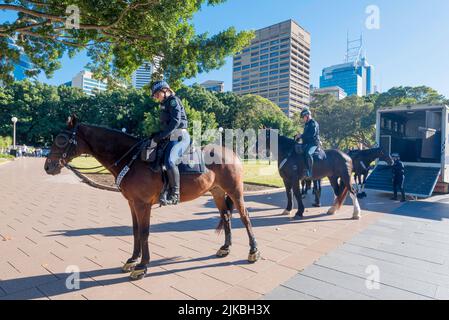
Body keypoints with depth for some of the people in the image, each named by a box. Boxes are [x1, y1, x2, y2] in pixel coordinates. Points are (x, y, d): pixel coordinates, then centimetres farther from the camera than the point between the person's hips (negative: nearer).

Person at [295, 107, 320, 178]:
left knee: (308, 153, -34)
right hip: (307, 143, 10)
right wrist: (298, 137, 11)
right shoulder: (307, 124, 21)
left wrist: (301, 136, -18)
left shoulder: (314, 123, -7)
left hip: (313, 143, -10)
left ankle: (309, 172, -34)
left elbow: (312, 134, -20)